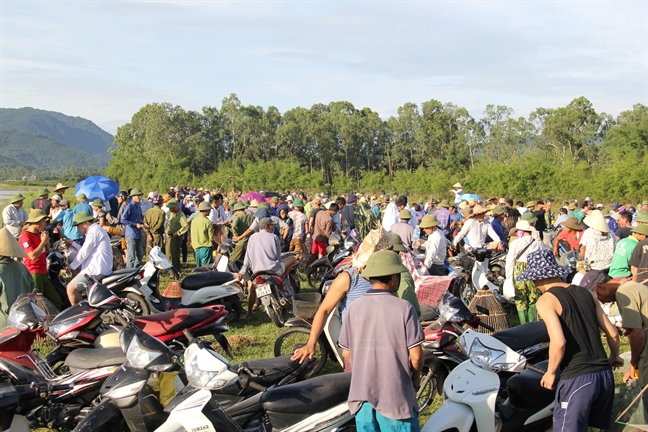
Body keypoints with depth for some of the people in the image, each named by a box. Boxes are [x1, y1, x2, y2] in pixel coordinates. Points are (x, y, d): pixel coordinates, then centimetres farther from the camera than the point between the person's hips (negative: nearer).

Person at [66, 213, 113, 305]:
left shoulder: (93, 231, -13)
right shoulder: (95, 230, 22)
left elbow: (84, 252, -15)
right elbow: (86, 250, 25)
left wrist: (72, 266, -5)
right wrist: (73, 244, 23)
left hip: (95, 271, -12)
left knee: (71, 288, -14)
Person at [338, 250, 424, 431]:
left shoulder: (355, 307, -3)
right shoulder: (404, 308, -13)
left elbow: (346, 353, 3)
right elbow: (416, 354, -10)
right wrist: (416, 376, 9)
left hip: (361, 395, 4)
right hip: (395, 395, -4)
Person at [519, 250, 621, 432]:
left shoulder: (547, 300, -8)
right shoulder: (585, 293, 10)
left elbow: (559, 341, -20)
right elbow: (613, 334, 12)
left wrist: (550, 372, -4)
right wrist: (614, 357, 32)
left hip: (577, 379, -7)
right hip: (606, 375, 7)